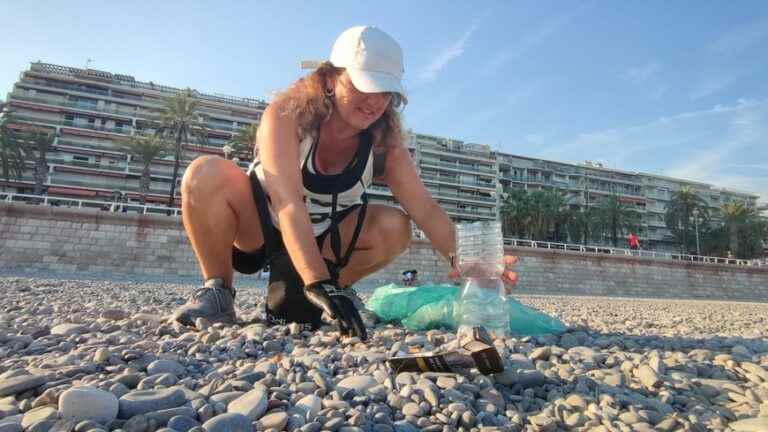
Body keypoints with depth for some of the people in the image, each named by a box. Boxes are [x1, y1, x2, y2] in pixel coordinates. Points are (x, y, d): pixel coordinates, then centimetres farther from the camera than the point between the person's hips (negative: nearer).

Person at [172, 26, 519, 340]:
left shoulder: (386, 146, -15)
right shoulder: (286, 115, -26)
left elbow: (427, 211, -21)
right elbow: (288, 204, -38)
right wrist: (321, 283, -47)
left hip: (320, 240, 4)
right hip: (259, 228, -3)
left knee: (394, 227, -20)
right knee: (206, 174, -31)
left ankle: (292, 295, -4)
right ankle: (218, 290, -9)